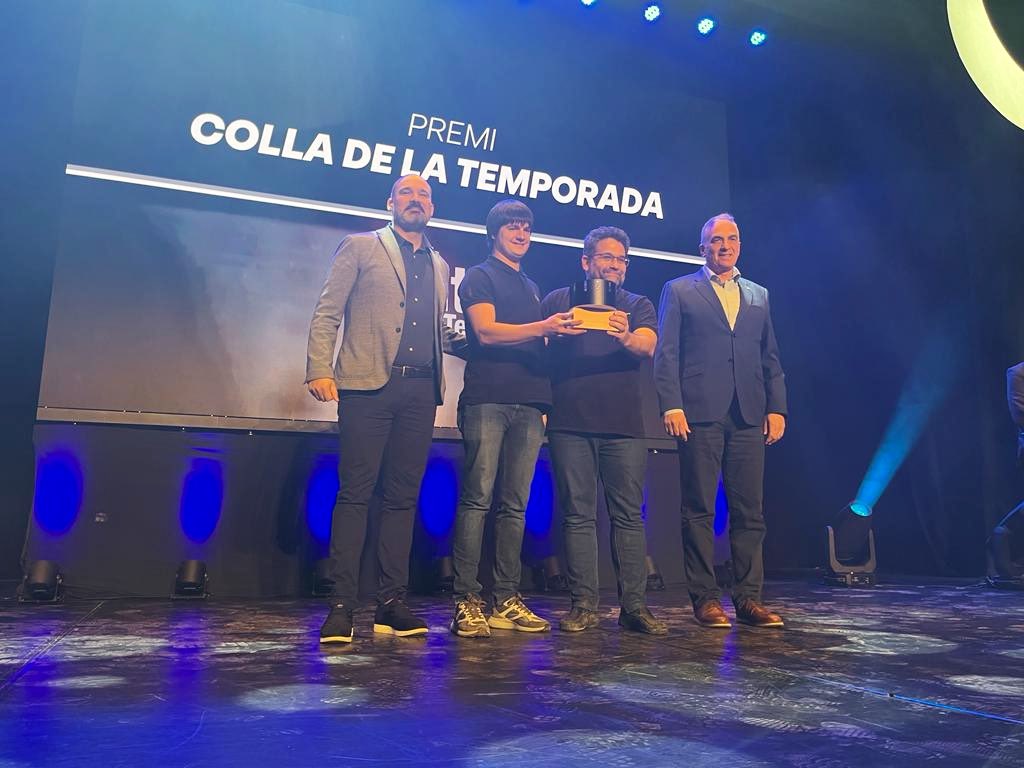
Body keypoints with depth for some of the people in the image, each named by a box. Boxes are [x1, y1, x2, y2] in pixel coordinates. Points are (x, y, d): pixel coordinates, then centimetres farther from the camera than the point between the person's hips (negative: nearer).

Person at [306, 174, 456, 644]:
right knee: (355, 494, -7)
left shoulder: (440, 266, 23)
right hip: (367, 384, -4)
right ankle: (342, 606, -2)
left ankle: (391, 605, 10)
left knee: (403, 497, 4)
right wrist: (319, 369, -11)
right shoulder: (360, 247, 10)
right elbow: (326, 312, 2)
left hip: (420, 390, 4)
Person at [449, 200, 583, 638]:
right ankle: (466, 601, -6)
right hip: (487, 400, -6)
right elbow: (486, 331, -8)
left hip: (529, 404, 6)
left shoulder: (533, 288, 27)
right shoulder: (480, 277, 7)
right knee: (477, 499, -9)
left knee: (515, 504, 4)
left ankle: (506, 601, 8)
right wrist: (543, 327, -19)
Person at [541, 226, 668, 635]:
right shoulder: (558, 300, 12)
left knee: (629, 516, 1)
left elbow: (648, 345, -6)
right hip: (570, 424, 0)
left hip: (624, 426, 1)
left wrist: (627, 337, -28)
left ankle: (634, 605, 6)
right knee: (578, 516, 1)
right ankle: (583, 605, 6)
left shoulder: (638, 305, 13)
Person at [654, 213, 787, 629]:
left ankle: (748, 597, 12)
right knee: (699, 511, 0)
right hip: (700, 414, -3)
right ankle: (705, 598, 8)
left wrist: (777, 408, 7)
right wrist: (671, 406, -10)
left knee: (750, 511, 4)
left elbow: (771, 358, 17)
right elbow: (666, 354, 1)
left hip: (749, 416, 4)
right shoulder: (679, 291, 9)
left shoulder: (758, 295, 20)